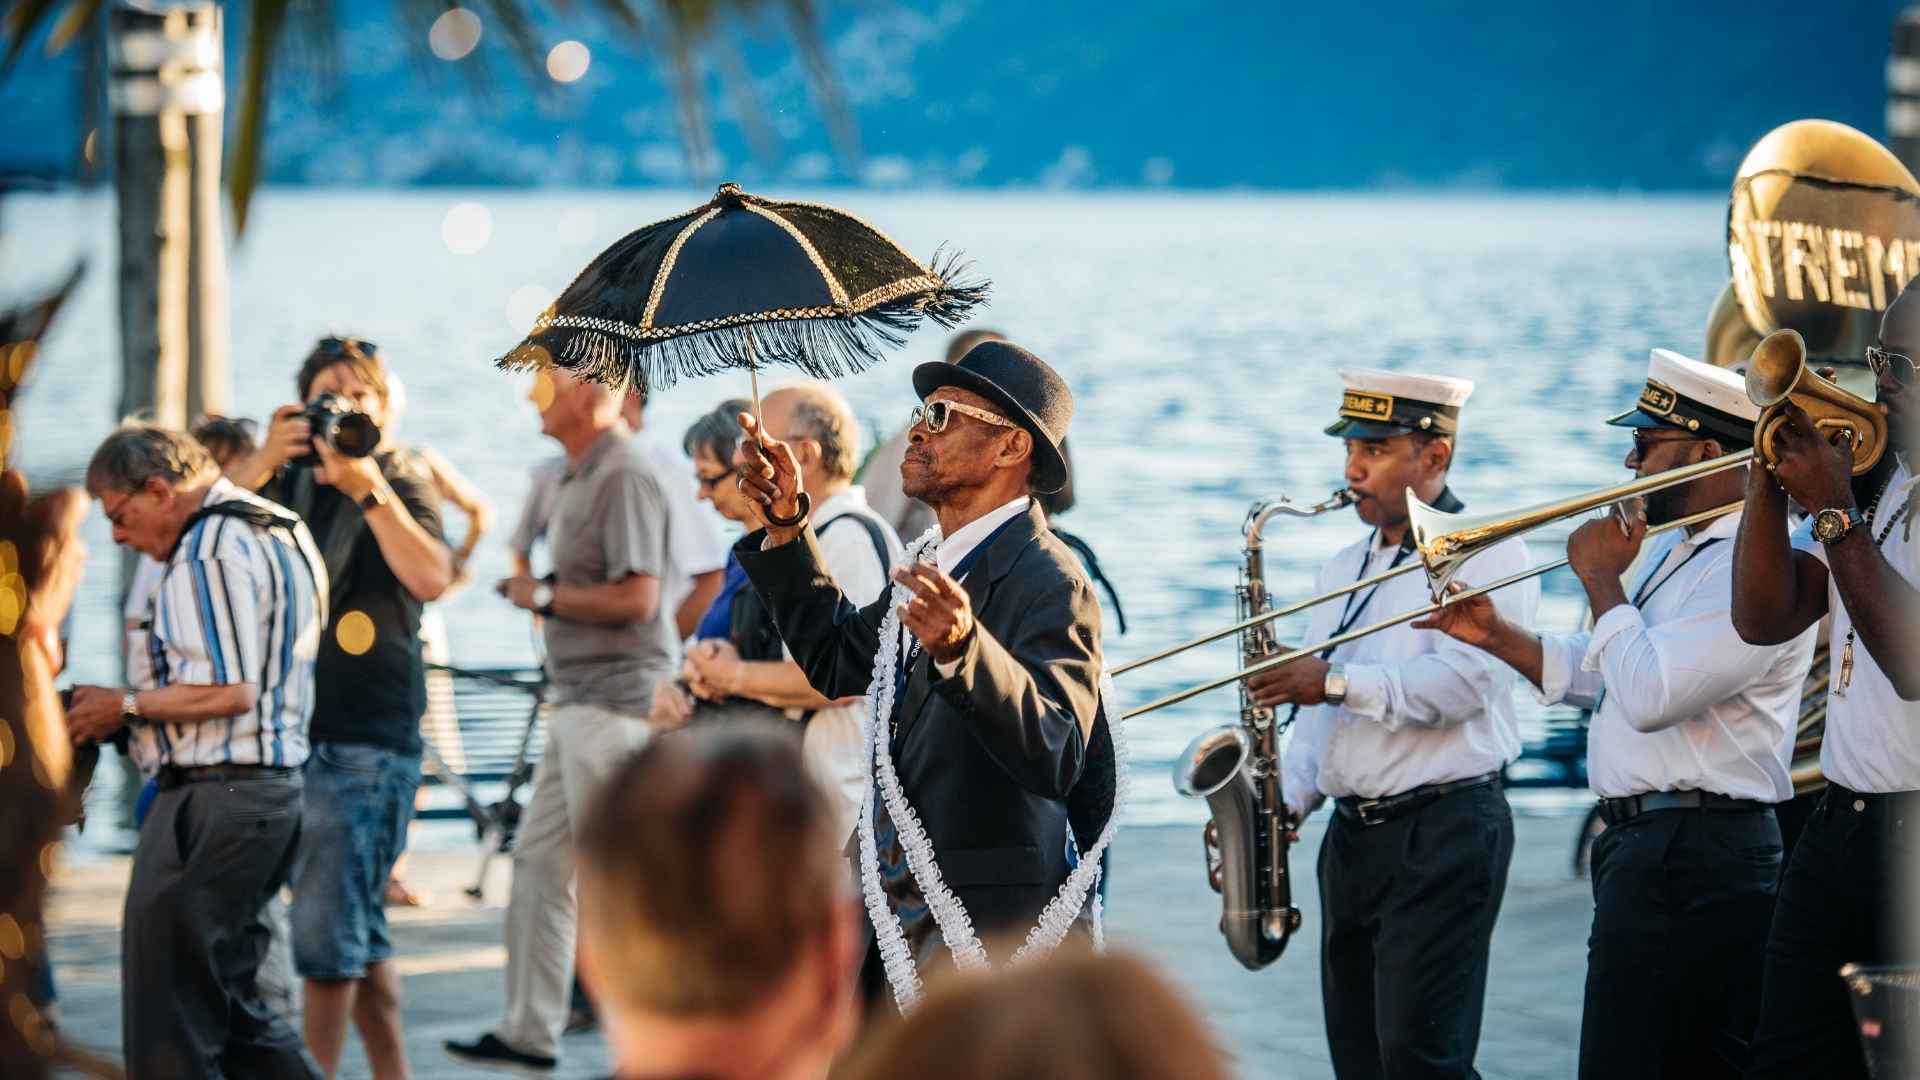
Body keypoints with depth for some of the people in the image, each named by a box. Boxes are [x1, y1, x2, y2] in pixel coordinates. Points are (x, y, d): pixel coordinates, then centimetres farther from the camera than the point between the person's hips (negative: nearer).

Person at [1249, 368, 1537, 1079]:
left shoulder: (1487, 554, -6)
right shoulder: (1344, 569, 19)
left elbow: (1460, 682, -20)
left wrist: (1337, 681, -21)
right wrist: (1285, 799, 5)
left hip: (1444, 832, -8)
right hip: (1352, 834, 8)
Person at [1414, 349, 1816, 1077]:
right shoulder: (1678, 551, 18)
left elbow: (1648, 695, -26)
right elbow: (1596, 678, 26)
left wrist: (1601, 580, -14)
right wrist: (1495, 635, 12)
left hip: (1697, 858, -11)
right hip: (1646, 845, 11)